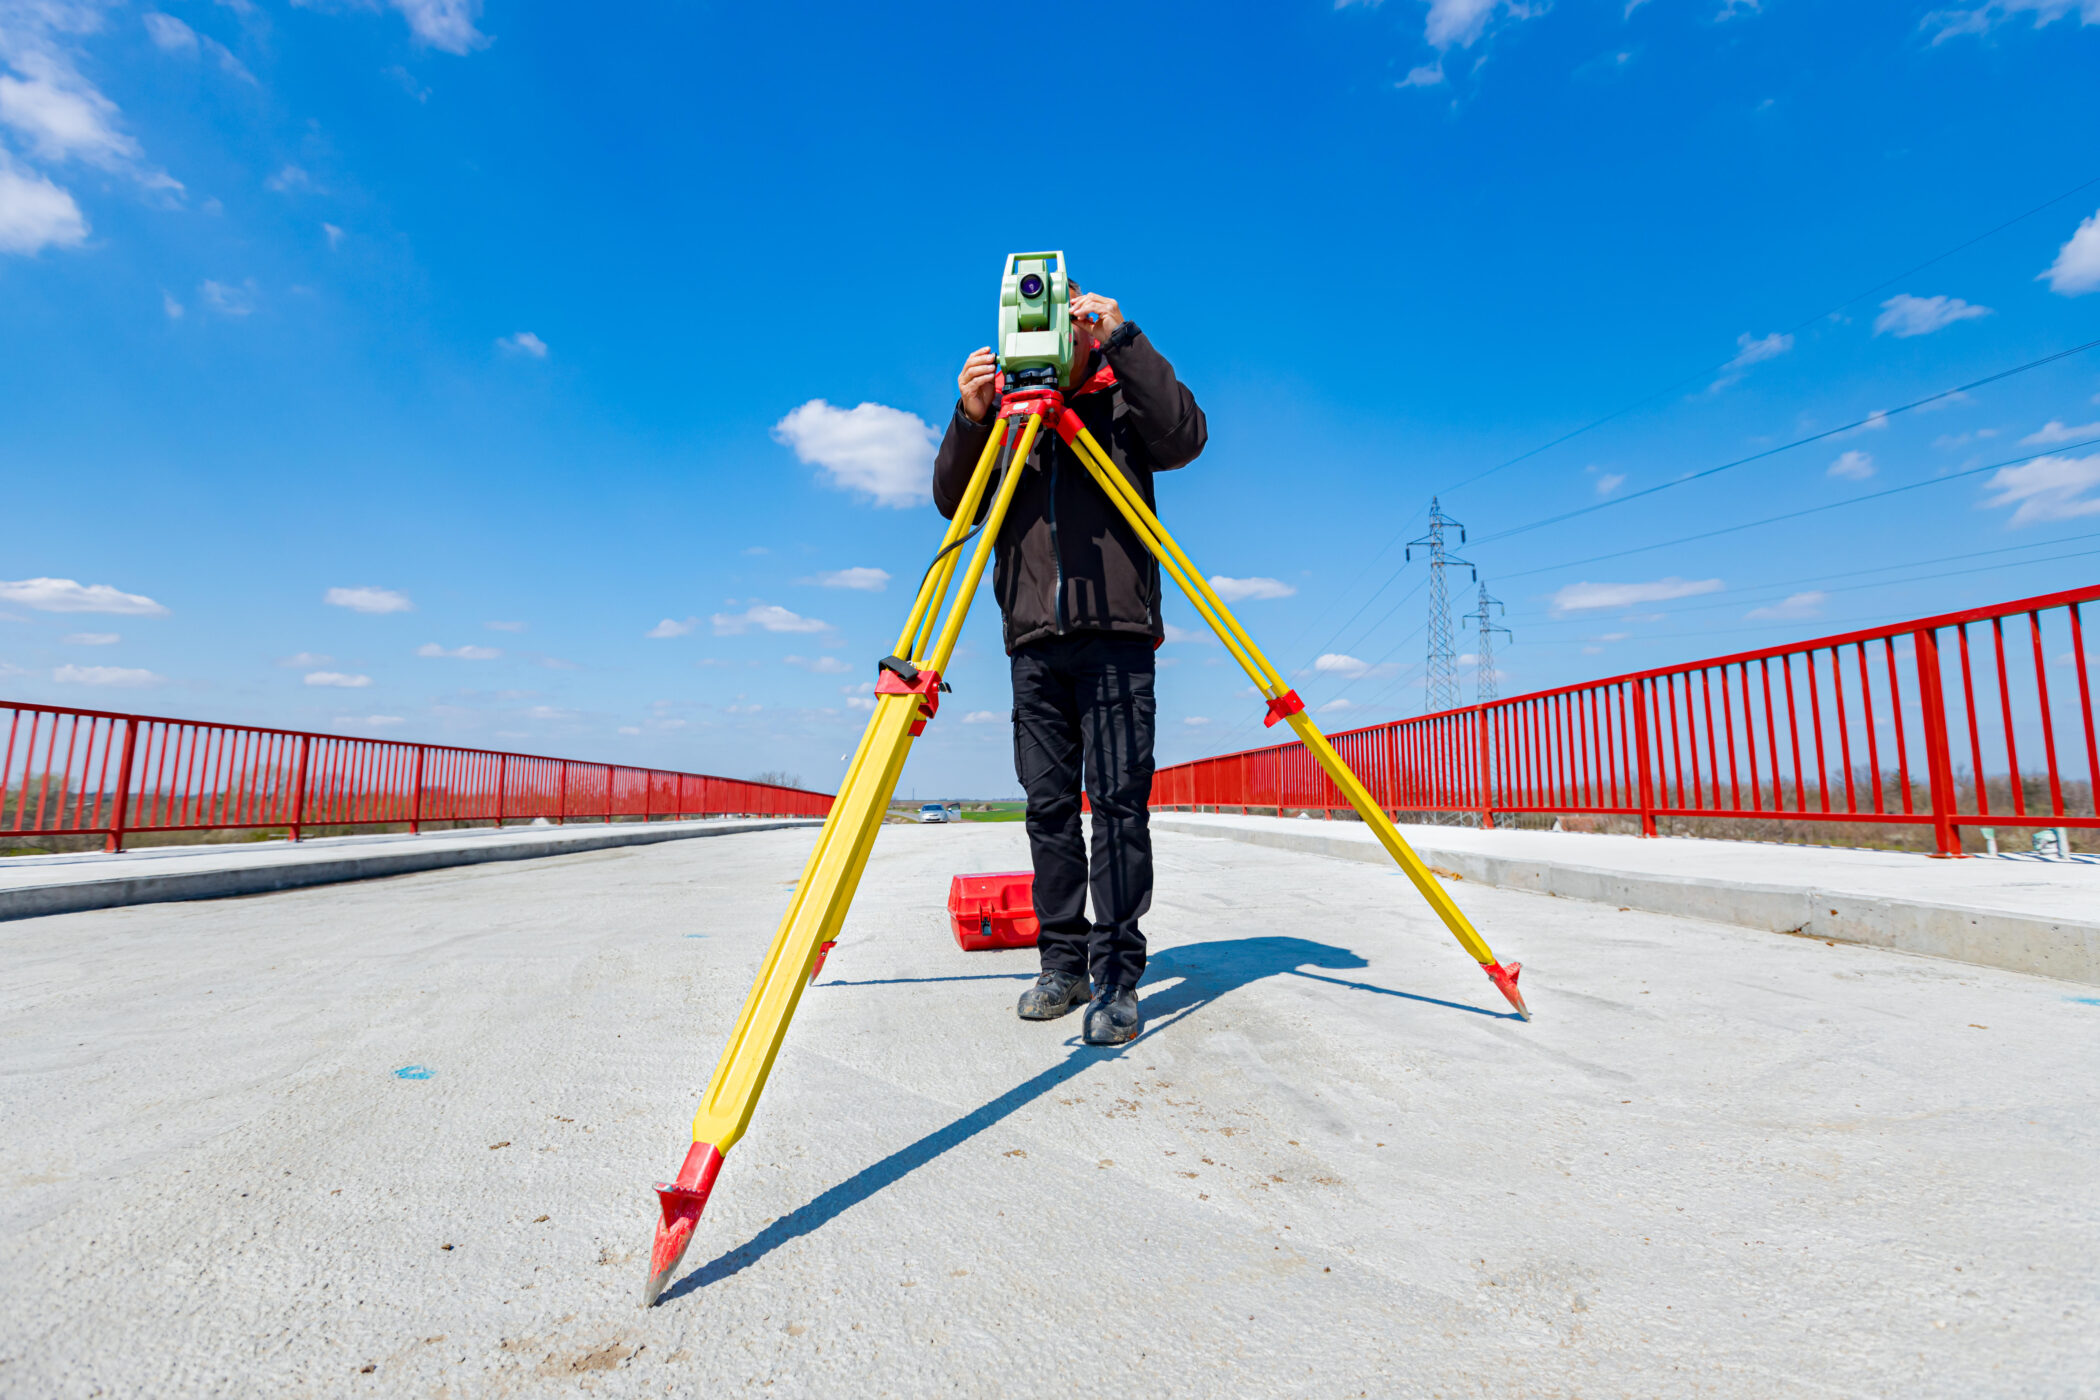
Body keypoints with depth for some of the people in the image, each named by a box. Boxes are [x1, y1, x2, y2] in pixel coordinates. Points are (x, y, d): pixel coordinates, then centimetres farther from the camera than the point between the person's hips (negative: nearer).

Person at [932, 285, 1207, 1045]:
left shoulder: (1122, 404, 12)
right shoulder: (1006, 416, 19)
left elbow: (1186, 437, -8)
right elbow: (954, 505, 9)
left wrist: (1125, 340, -10)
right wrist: (969, 422, -7)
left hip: (1116, 634, -3)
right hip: (1034, 640, 4)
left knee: (1119, 798, -8)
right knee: (1048, 802, 3)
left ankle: (1117, 972, -2)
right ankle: (1063, 961, 13)